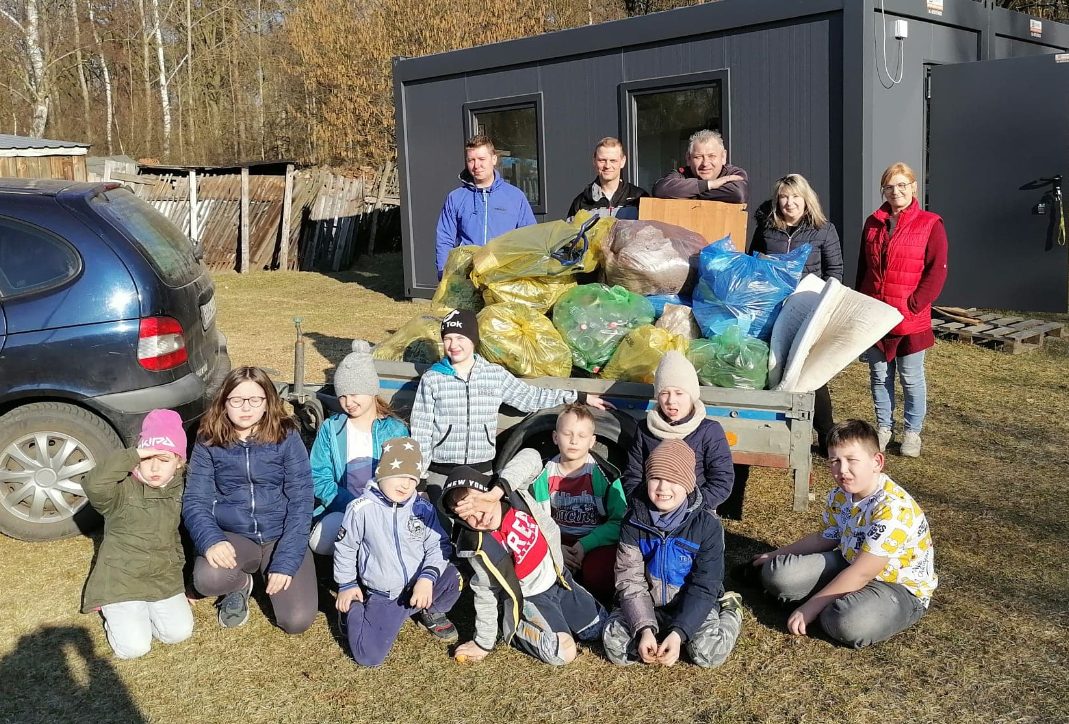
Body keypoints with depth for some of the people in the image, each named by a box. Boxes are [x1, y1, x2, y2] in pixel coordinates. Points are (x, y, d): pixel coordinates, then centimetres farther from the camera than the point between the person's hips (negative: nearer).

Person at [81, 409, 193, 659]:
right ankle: (118, 615, 17)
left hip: (164, 579, 4)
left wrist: (179, 577, 16)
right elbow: (94, 486, -40)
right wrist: (133, 455, -36)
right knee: (134, 647, -15)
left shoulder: (179, 490, 1)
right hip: (120, 581, -4)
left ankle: (144, 611, 17)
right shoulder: (123, 490, -16)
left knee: (179, 633, -11)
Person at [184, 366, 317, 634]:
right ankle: (241, 583, 5)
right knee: (208, 578, -33)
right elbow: (195, 501, -5)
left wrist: (286, 561, -18)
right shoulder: (208, 443, -3)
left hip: (281, 536, 0)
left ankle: (270, 571, 15)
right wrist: (211, 540, -27)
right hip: (232, 536, 1)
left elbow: (301, 501, -9)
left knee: (296, 620, -17)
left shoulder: (286, 437, -7)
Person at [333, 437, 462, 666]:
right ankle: (354, 608, 18)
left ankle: (432, 612, 9)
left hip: (420, 588, 2)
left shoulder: (423, 508, -3)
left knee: (453, 577, -27)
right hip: (381, 596, -2)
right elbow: (345, 547, 3)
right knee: (368, 656, -15)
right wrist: (347, 585, 7)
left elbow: (437, 546, -1)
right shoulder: (361, 509, -10)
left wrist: (428, 577, -17)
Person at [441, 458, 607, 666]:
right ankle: (515, 629, 3)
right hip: (528, 598, -5)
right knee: (563, 653, -21)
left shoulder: (514, 494, -21)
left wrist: (501, 486, -33)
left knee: (599, 629, 13)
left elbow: (531, 456, -19)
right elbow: (486, 594, -16)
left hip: (557, 577, 5)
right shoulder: (479, 547, -28)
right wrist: (484, 643, -8)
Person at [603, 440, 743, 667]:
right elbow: (630, 580, -12)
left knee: (709, 651, -28)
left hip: (692, 606, -1)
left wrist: (678, 633, -28)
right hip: (647, 605, 2)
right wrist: (645, 629, -27)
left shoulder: (707, 525, -16)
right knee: (614, 643, -25)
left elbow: (704, 588, -15)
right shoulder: (635, 519, -10)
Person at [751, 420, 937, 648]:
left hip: (902, 588, -6)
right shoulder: (839, 497, -4)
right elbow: (825, 538, 15)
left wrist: (812, 605, -24)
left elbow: (862, 573, -28)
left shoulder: (893, 508, -30)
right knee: (778, 574, -10)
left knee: (848, 623, -36)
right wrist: (776, 554, 17)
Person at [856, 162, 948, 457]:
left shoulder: (930, 225, -5)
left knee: (912, 378, 6)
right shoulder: (873, 223, 9)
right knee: (879, 376, 11)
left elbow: (937, 272, -8)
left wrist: (912, 306, -15)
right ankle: (884, 427, 25)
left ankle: (912, 432, 20)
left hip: (910, 320, -4)